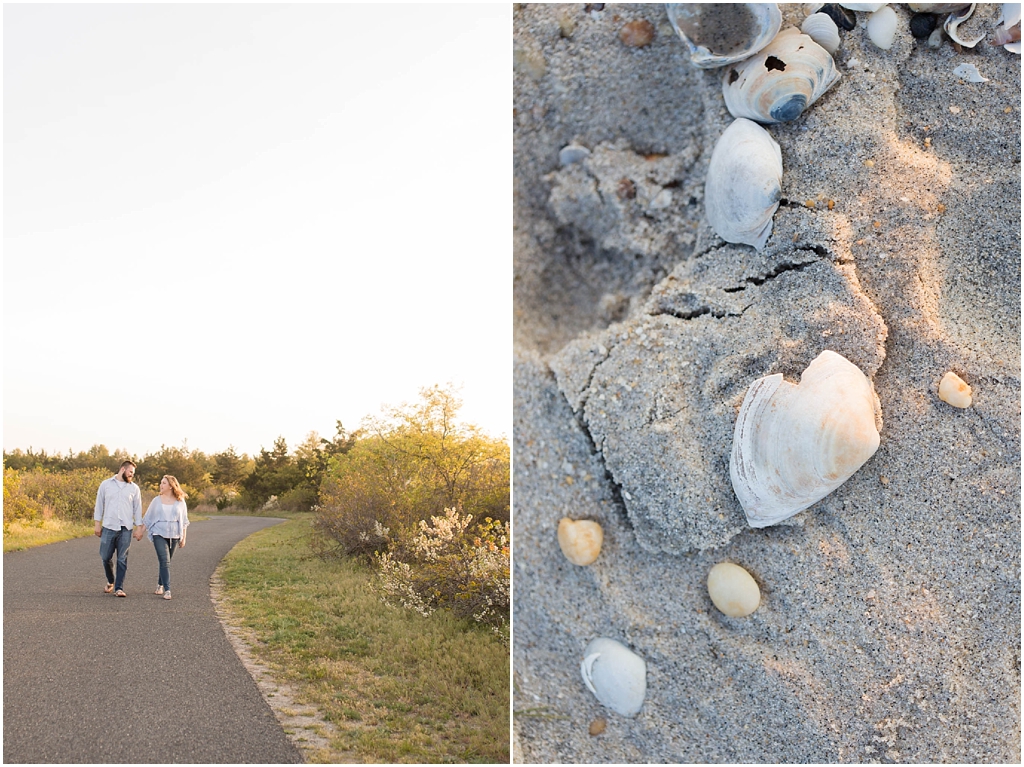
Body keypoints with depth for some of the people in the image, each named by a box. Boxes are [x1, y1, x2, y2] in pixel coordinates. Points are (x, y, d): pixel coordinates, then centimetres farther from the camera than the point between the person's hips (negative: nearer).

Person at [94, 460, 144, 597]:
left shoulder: (134, 488, 7)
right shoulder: (105, 484, 5)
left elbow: (137, 509, 9)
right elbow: (99, 504, 7)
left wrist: (139, 528, 3)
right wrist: (97, 524, 3)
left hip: (126, 529, 0)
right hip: (108, 527, 0)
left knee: (122, 559, -1)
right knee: (106, 557, 6)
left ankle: (119, 588, 4)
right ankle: (111, 581, 29)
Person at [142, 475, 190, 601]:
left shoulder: (180, 502, 4)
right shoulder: (157, 501, 5)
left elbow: (183, 521, 9)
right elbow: (148, 519, 12)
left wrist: (183, 538, 8)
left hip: (174, 535, 1)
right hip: (159, 534, -1)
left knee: (165, 562, 10)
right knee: (165, 562, -13)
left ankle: (160, 584, 32)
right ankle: (167, 590, -14)